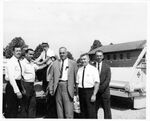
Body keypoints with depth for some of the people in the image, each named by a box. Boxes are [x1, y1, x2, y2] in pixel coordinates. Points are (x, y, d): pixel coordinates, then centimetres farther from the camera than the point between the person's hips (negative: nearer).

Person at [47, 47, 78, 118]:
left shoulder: (73, 63, 6)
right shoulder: (55, 63, 12)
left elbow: (76, 76, 4)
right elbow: (51, 77, 11)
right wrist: (51, 88, 4)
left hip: (68, 87, -3)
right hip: (58, 86, 3)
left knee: (68, 109, -4)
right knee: (59, 109, 9)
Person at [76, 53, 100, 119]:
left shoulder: (93, 69, -3)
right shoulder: (79, 70, 12)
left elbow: (97, 83, -10)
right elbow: (77, 82, 12)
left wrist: (94, 95, -16)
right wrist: (77, 94, 5)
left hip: (90, 91, -5)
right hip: (81, 91, 5)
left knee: (91, 112, -4)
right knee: (83, 111, 11)